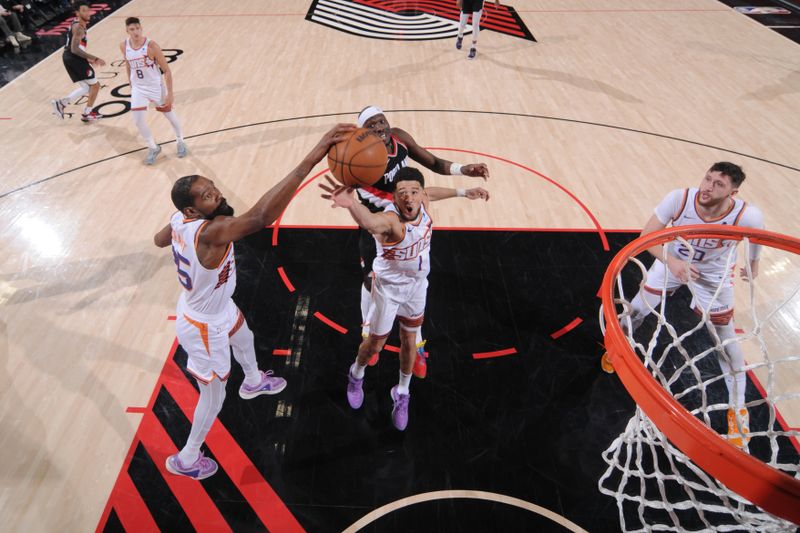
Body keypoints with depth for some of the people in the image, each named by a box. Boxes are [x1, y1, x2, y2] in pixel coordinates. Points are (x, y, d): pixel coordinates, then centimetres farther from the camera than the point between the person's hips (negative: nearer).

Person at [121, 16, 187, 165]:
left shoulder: (151, 46, -21)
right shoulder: (124, 46, -7)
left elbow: (167, 70, -17)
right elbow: (128, 67, 10)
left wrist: (170, 93, -19)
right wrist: (131, 86, 13)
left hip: (156, 86, -3)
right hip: (138, 88, 3)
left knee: (169, 114, 11)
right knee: (138, 119, -7)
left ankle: (180, 142, 35)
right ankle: (153, 148, 12)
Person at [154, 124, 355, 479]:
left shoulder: (180, 221, -15)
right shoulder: (210, 233, -42)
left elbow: (159, 239, 8)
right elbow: (260, 216, -61)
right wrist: (312, 158, -68)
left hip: (218, 308, 9)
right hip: (203, 327, -9)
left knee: (244, 337, 35)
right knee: (214, 397, 13)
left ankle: (253, 382, 68)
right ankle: (186, 460, 40)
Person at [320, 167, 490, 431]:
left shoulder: (423, 201, -20)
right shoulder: (390, 220, -39)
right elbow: (370, 221, -65)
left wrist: (463, 192, 18)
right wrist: (351, 204, -88)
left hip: (417, 285, 5)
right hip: (388, 287, -4)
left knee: (409, 341, 18)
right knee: (376, 342, 15)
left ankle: (402, 394, 43)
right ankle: (356, 375, 50)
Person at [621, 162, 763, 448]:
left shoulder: (747, 215, -31)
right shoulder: (679, 199, -33)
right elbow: (647, 236, -25)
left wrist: (753, 264, 10)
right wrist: (671, 261, -41)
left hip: (715, 277, -1)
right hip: (673, 262, 1)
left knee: (726, 340, 4)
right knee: (637, 309, 8)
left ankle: (738, 409, 22)